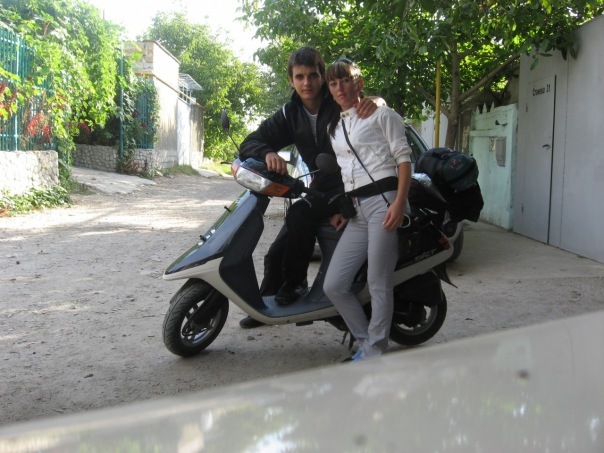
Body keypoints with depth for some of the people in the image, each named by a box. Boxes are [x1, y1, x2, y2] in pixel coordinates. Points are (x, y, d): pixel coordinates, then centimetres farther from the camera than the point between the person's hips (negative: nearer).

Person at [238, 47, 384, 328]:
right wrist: (268, 154, -28)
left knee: (299, 215, -32)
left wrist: (375, 101, -38)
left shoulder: (340, 103, -11)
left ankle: (295, 284, -13)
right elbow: (250, 144, -4)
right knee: (276, 254, 8)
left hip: (348, 186, -6)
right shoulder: (290, 114, 2)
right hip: (320, 189, 6)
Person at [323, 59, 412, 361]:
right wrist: (340, 208, 16)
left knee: (378, 285, -6)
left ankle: (374, 354, 4)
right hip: (356, 211, 7)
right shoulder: (334, 127, 24)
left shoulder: (380, 114, 4)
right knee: (333, 286, 0)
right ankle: (365, 340, 16)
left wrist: (399, 202, -16)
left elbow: (403, 157, -3)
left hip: (384, 201, -7)